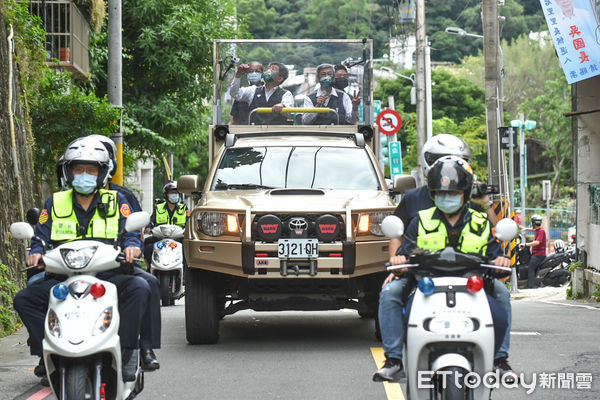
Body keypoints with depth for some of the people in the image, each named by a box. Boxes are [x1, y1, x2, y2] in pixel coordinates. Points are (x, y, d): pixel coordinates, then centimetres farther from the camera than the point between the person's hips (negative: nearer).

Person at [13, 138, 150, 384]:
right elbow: (41, 236, 13)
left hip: (108, 276, -2)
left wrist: (132, 246, -18)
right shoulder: (54, 203, 17)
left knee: (139, 288, -31)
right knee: (24, 299, -20)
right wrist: (37, 252, -11)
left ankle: (126, 350, -26)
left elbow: (131, 232, 6)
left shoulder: (116, 201, 13)